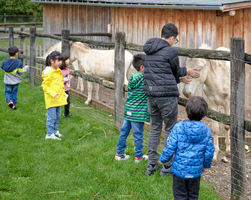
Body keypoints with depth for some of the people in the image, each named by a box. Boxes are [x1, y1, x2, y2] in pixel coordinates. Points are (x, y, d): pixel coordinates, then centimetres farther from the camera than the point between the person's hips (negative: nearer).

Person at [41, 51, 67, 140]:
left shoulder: (58, 71, 12)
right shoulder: (48, 72, -17)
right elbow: (45, 86, -17)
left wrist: (63, 94, 22)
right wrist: (53, 93, -26)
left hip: (58, 99, 9)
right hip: (51, 100, -9)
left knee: (57, 116, 18)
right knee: (52, 117, -4)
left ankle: (55, 130, 31)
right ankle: (50, 134, 3)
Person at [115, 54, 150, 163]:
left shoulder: (133, 77, 5)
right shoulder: (145, 79, -15)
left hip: (128, 111, 7)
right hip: (138, 112, -7)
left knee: (124, 132, 13)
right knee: (138, 134, 4)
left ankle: (119, 153, 22)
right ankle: (138, 156, 14)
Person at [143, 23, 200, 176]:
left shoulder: (150, 50, 11)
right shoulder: (170, 51, -13)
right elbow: (175, 72, 0)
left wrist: (182, 74, 29)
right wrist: (186, 71, 20)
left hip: (151, 94, 7)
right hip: (167, 96, -7)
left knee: (155, 128, 15)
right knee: (170, 130, 4)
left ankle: (152, 165, 17)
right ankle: (168, 166, 7)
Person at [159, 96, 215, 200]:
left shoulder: (178, 128, -15)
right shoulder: (206, 131, -8)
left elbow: (170, 147, -12)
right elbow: (209, 151, -1)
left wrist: (163, 159, 7)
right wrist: (206, 165, 17)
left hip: (179, 169, -2)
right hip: (196, 170, 2)